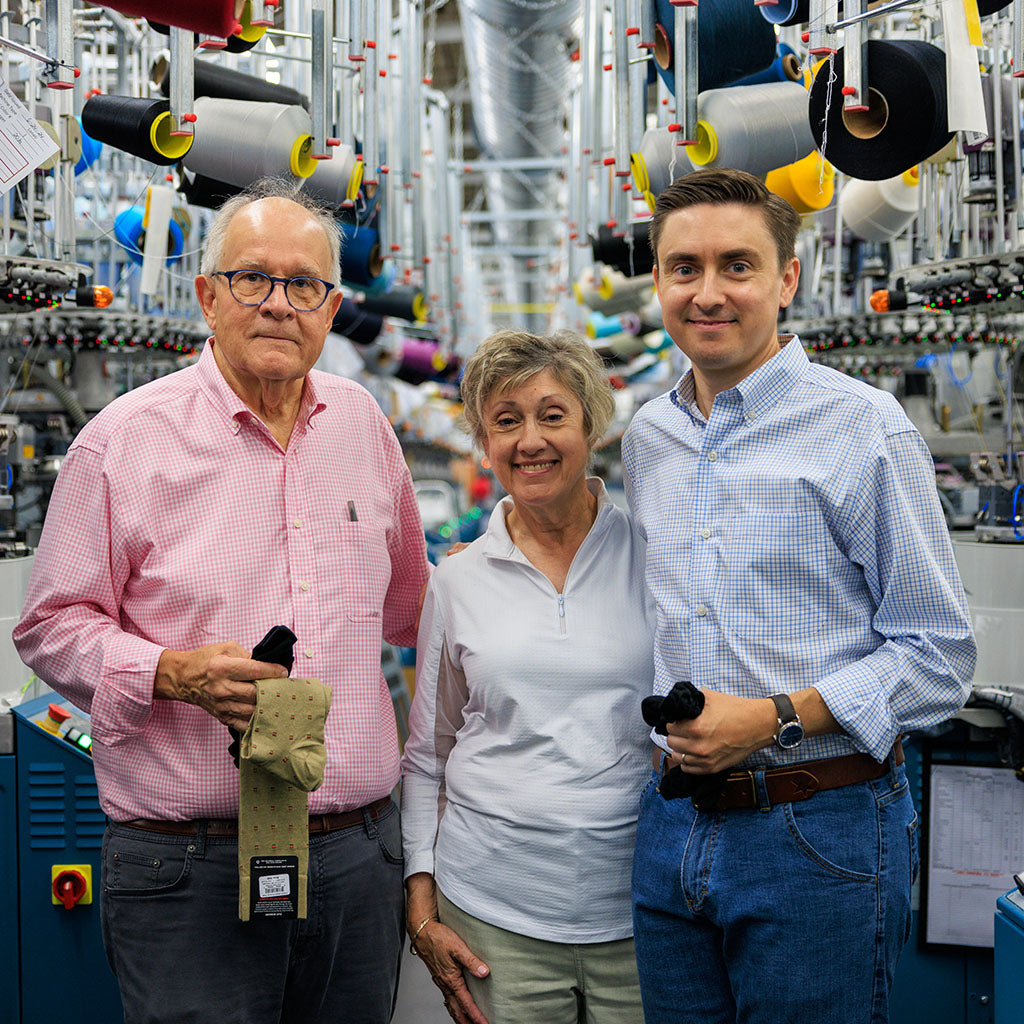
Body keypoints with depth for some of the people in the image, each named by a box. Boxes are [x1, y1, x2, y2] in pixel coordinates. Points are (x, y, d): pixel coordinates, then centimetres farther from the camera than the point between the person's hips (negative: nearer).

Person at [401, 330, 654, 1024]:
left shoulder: (655, 556, 0)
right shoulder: (458, 581, 6)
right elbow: (427, 757, 12)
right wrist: (423, 911, 6)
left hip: (640, 914, -1)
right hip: (493, 918, 1)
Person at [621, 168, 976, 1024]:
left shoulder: (865, 429, -8)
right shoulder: (645, 439, 10)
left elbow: (939, 655, -9)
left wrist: (778, 718, -19)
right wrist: (669, 729, 8)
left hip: (820, 832, -5)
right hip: (671, 825, 5)